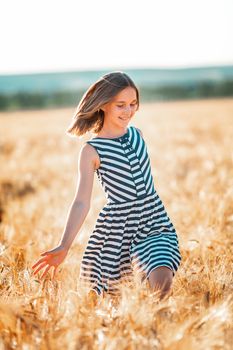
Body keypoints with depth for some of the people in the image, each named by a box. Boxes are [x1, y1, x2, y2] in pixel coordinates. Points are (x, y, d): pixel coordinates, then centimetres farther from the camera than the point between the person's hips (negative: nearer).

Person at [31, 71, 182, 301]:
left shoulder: (137, 134, 7)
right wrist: (64, 246, -22)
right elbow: (82, 202, -13)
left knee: (161, 285, -23)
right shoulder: (91, 151, -8)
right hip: (116, 227, -3)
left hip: (154, 223, 3)